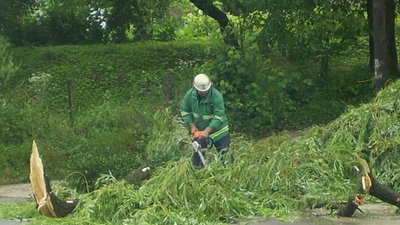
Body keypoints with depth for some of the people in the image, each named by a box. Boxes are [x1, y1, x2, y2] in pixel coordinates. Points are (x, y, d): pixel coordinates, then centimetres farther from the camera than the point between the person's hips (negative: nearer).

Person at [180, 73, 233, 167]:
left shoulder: (216, 95, -23)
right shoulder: (190, 94, -10)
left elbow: (219, 117, -26)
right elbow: (185, 111, 2)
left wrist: (207, 130, -32)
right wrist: (192, 126, -9)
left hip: (218, 130, -4)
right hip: (199, 132, 4)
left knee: (227, 159, -3)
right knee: (196, 160, 7)